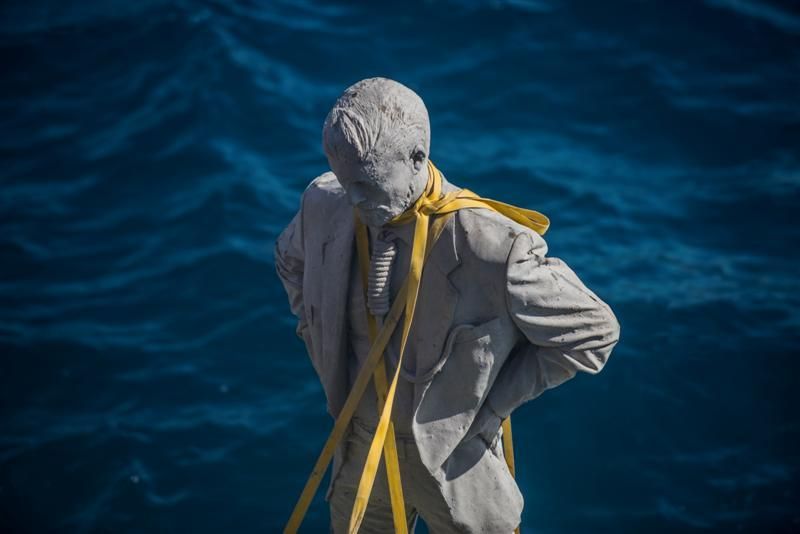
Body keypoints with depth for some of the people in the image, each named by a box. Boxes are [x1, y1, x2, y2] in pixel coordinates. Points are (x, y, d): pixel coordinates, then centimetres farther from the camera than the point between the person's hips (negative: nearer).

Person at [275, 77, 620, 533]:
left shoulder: (490, 245, -29)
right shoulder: (325, 208, -13)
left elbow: (592, 331, -18)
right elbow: (293, 260, 13)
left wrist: (493, 404, -14)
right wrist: (324, 351, 4)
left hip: (453, 456, -4)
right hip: (359, 448, 4)